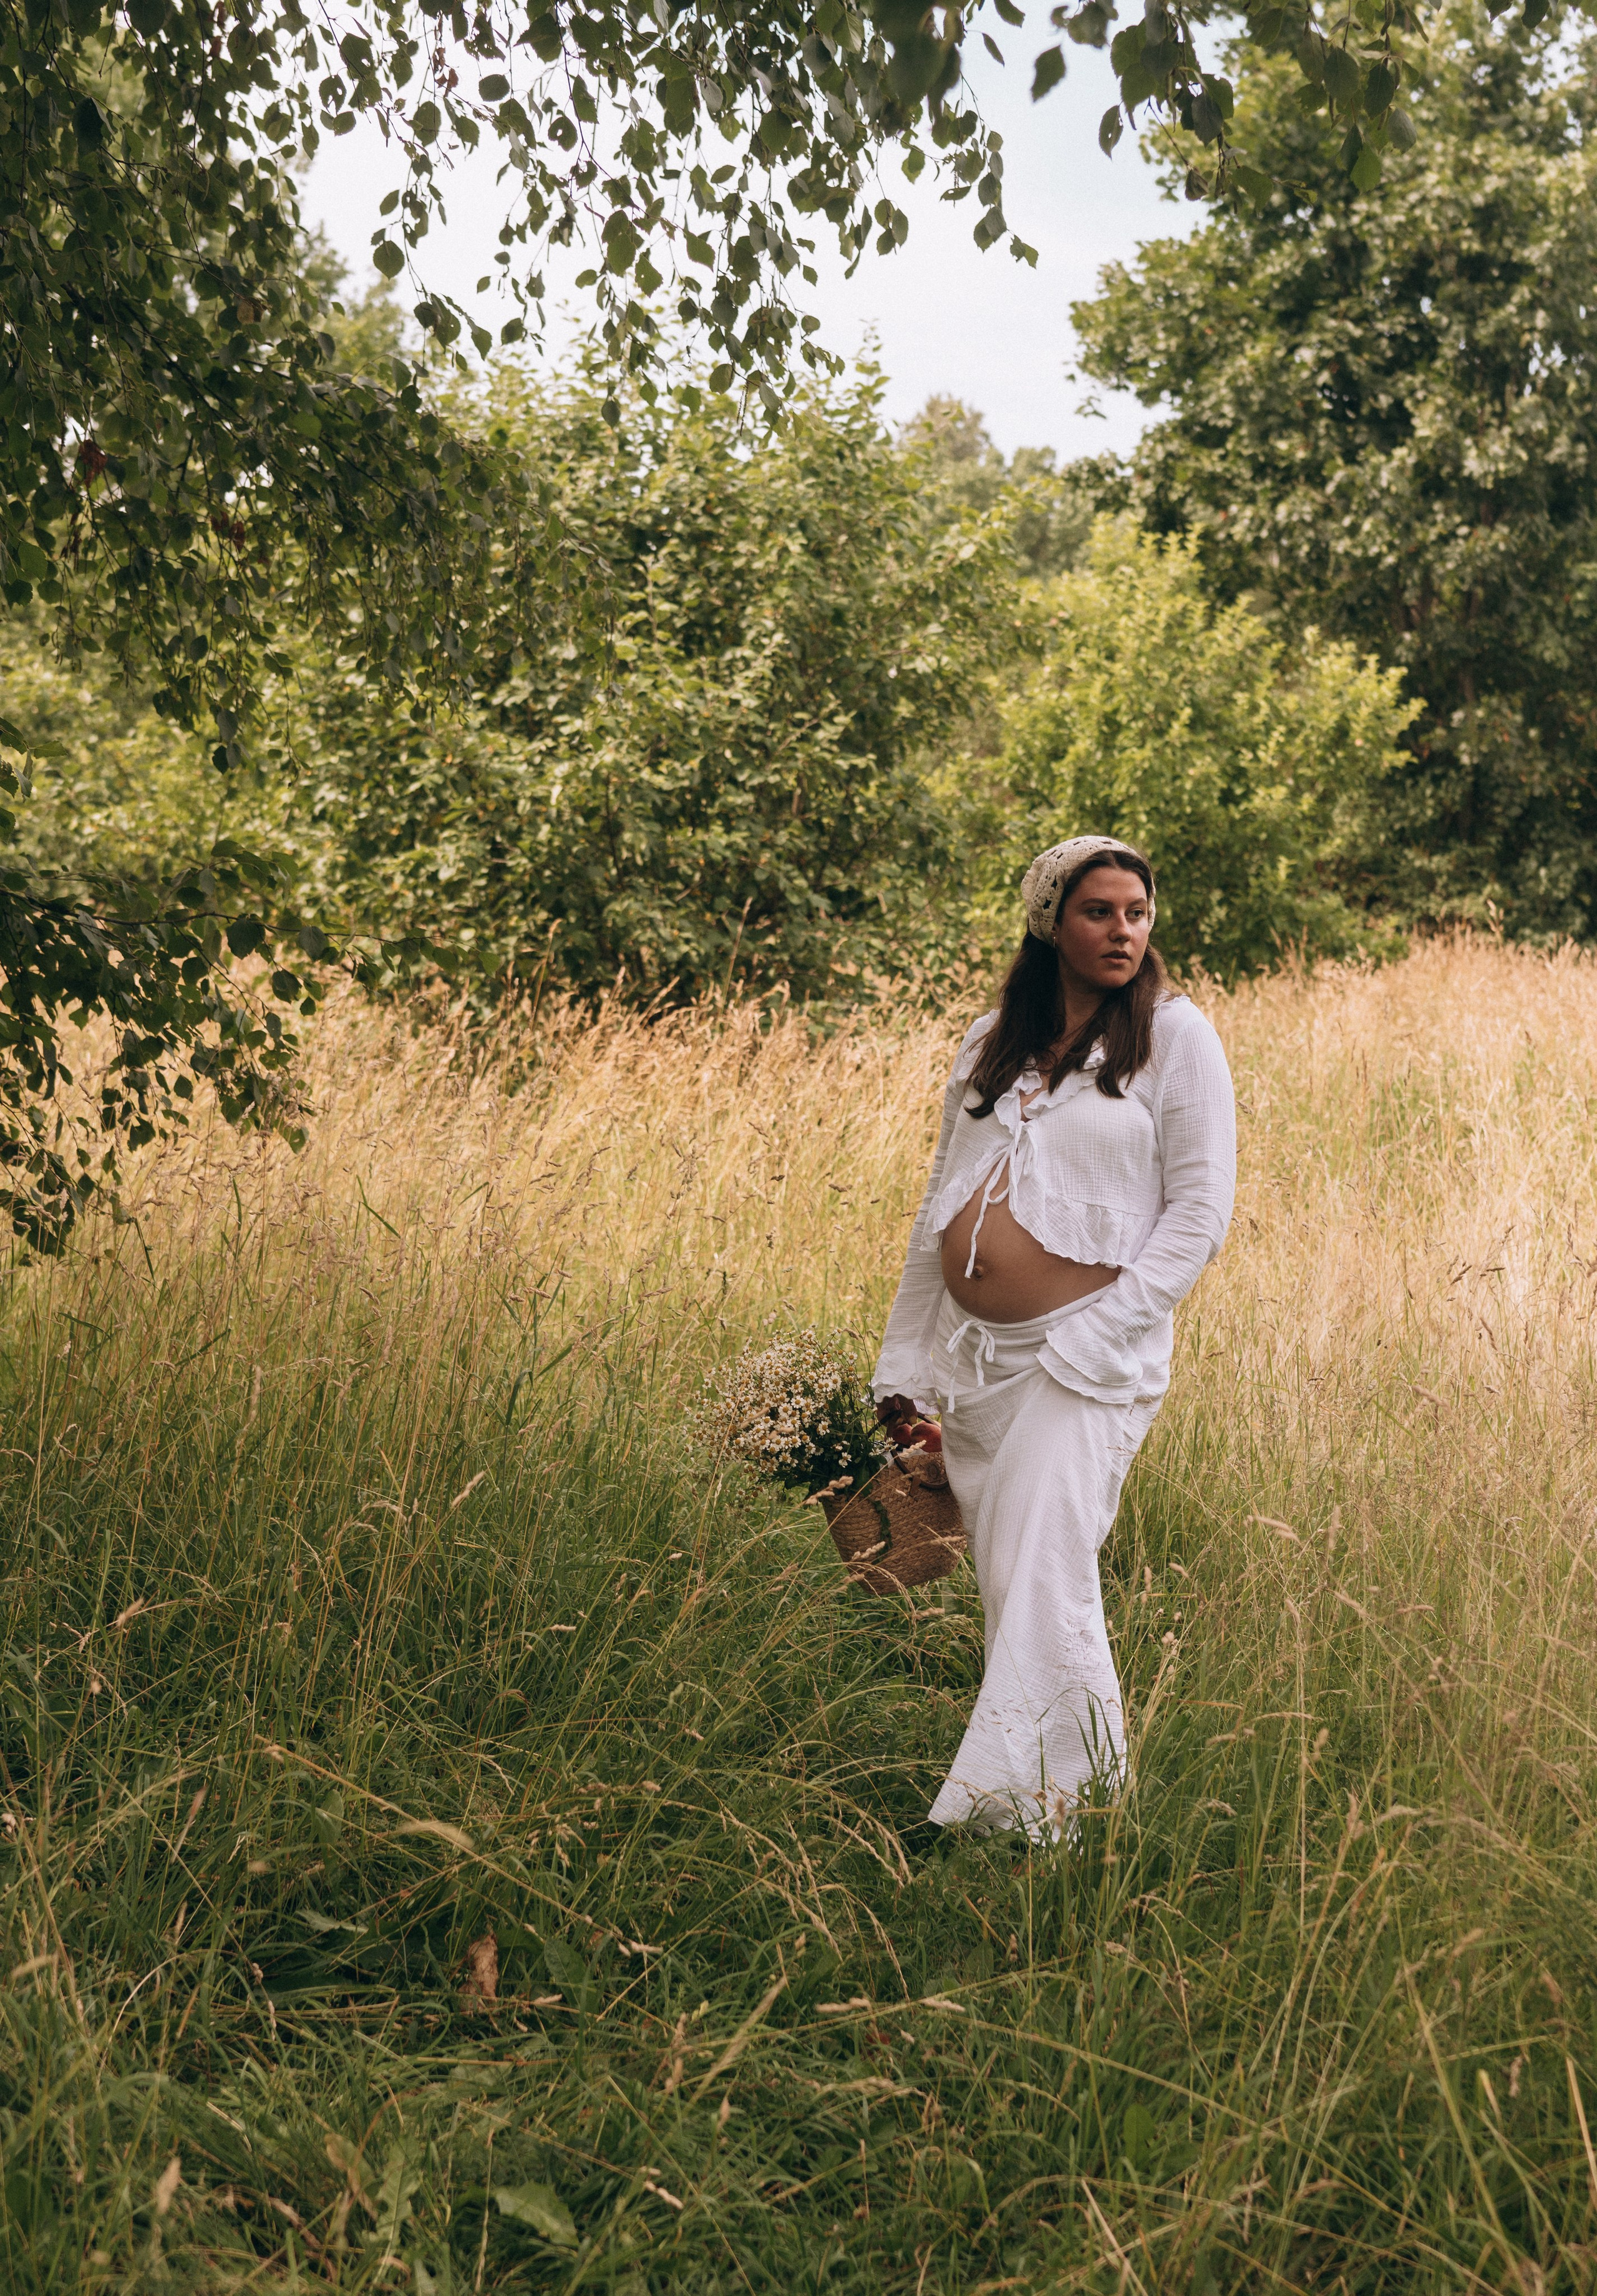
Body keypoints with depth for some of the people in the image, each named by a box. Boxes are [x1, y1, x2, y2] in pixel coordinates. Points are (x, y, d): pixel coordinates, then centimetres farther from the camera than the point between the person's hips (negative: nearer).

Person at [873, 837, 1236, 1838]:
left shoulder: (1175, 1035, -1)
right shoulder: (994, 1042, 14)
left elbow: (1201, 1210, -5)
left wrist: (1098, 1333, -14)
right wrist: (906, 1370, 15)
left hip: (1085, 1358, -6)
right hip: (973, 1356, 6)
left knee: (1044, 1578, -12)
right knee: (1006, 1582, 9)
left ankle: (1008, 1813, -8)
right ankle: (1102, 1775, 22)